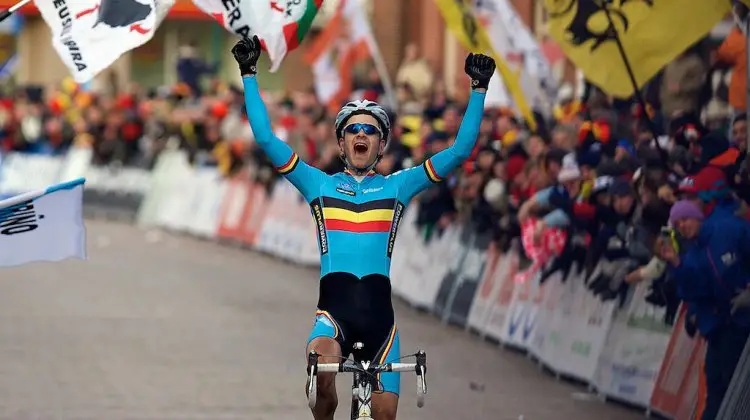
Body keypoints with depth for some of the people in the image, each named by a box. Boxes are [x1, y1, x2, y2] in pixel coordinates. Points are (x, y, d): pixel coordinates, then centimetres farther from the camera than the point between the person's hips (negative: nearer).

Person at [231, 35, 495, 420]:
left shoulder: (396, 186, 13)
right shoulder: (320, 185, 13)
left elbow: (460, 150, 9)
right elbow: (266, 139, 7)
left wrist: (479, 90, 5)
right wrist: (249, 76, 5)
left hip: (378, 312, 2)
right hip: (333, 311, -2)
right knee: (321, 371, -33)